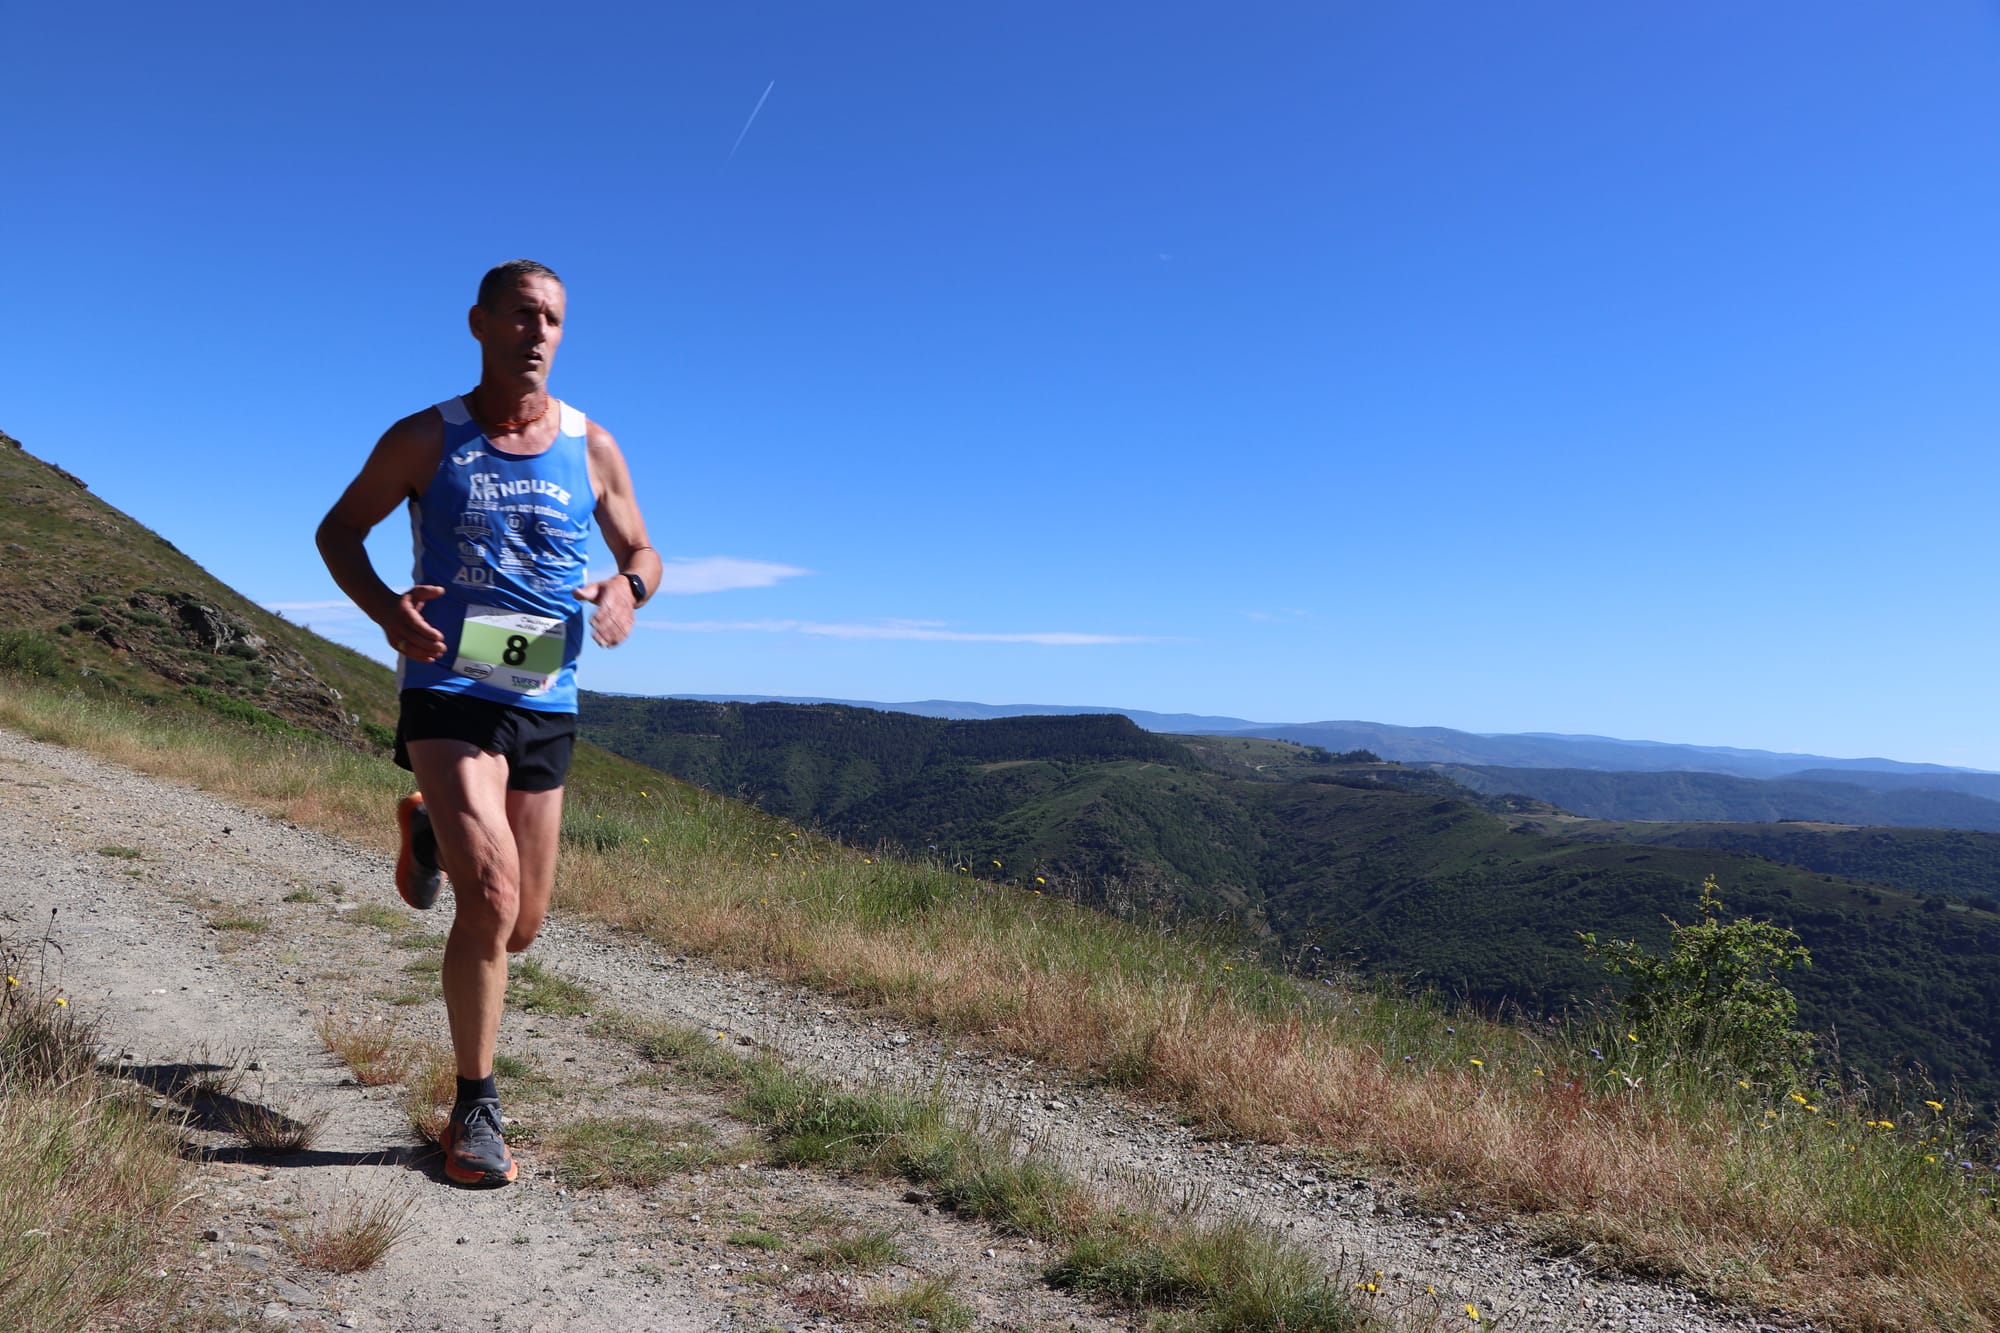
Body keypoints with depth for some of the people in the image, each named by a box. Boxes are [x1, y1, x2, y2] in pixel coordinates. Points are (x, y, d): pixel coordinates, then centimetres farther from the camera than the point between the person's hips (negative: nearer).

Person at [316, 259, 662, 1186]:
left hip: (546, 703, 4)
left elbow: (642, 553, 13)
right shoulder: (425, 440, -2)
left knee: (521, 925, 13)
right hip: (449, 692, -3)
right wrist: (385, 609, -14)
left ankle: (431, 834, 47)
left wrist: (627, 590, -13)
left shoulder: (592, 448, 4)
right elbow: (338, 531, 8)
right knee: (490, 898, -20)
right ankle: (475, 1109, -1)